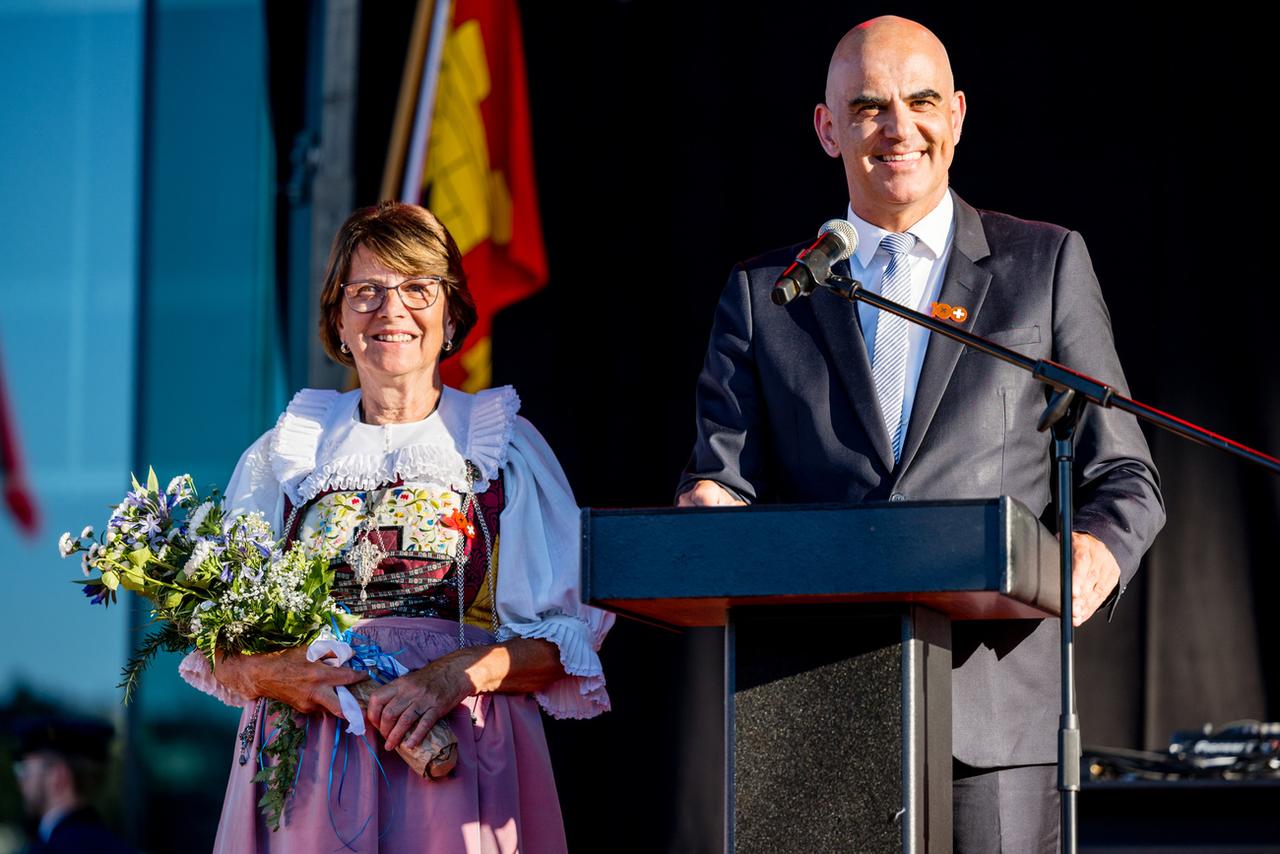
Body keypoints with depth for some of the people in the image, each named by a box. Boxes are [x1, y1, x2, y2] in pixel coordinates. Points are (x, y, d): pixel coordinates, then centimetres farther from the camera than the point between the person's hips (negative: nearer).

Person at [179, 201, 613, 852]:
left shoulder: (506, 446, 8)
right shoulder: (284, 454, 13)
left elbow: (567, 635, 1)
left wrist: (457, 674, -15)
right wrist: (275, 674, -10)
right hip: (307, 767, 1)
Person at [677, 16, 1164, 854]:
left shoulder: (1047, 263, 12)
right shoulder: (763, 295, 15)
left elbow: (1125, 476, 10)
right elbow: (721, 478, 10)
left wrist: (1097, 548, -13)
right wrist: (712, 511, -15)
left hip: (993, 710, -1)